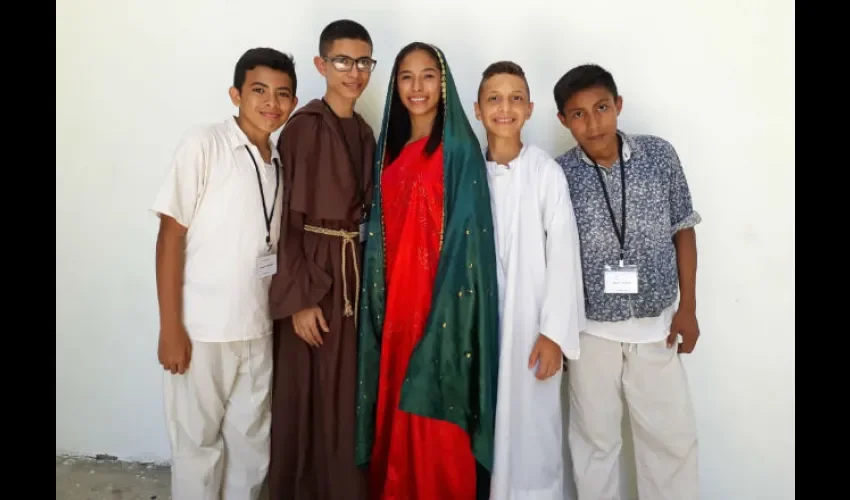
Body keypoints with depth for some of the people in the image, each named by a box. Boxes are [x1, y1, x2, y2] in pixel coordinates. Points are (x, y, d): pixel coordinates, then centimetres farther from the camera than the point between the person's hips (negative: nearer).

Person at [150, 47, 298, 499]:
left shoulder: (280, 164, 7)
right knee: (197, 443, 10)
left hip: (257, 330, 5)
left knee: (252, 442, 16)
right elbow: (170, 236, -10)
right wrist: (170, 326, -13)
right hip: (201, 329, -5)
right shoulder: (203, 145, -8)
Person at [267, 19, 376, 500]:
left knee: (347, 392, 14)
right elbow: (286, 217, -13)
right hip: (311, 268, -6)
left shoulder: (365, 132, 11)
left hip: (354, 268, 6)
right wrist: (298, 297, -16)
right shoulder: (304, 126, -9)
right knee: (308, 394, 4)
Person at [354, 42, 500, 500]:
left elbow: (467, 232, -12)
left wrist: (447, 313, -19)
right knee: (396, 417, 15)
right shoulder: (390, 148, 13)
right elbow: (382, 230, 12)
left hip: (441, 302, -6)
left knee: (436, 427, 2)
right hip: (395, 300, 6)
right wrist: (379, 302, 6)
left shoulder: (460, 147, -6)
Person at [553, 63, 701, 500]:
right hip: (590, 328, -1)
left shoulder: (659, 155, -5)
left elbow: (682, 230, 3)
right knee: (594, 437, 13)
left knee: (672, 436, 13)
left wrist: (687, 306, 1)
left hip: (656, 323, 1)